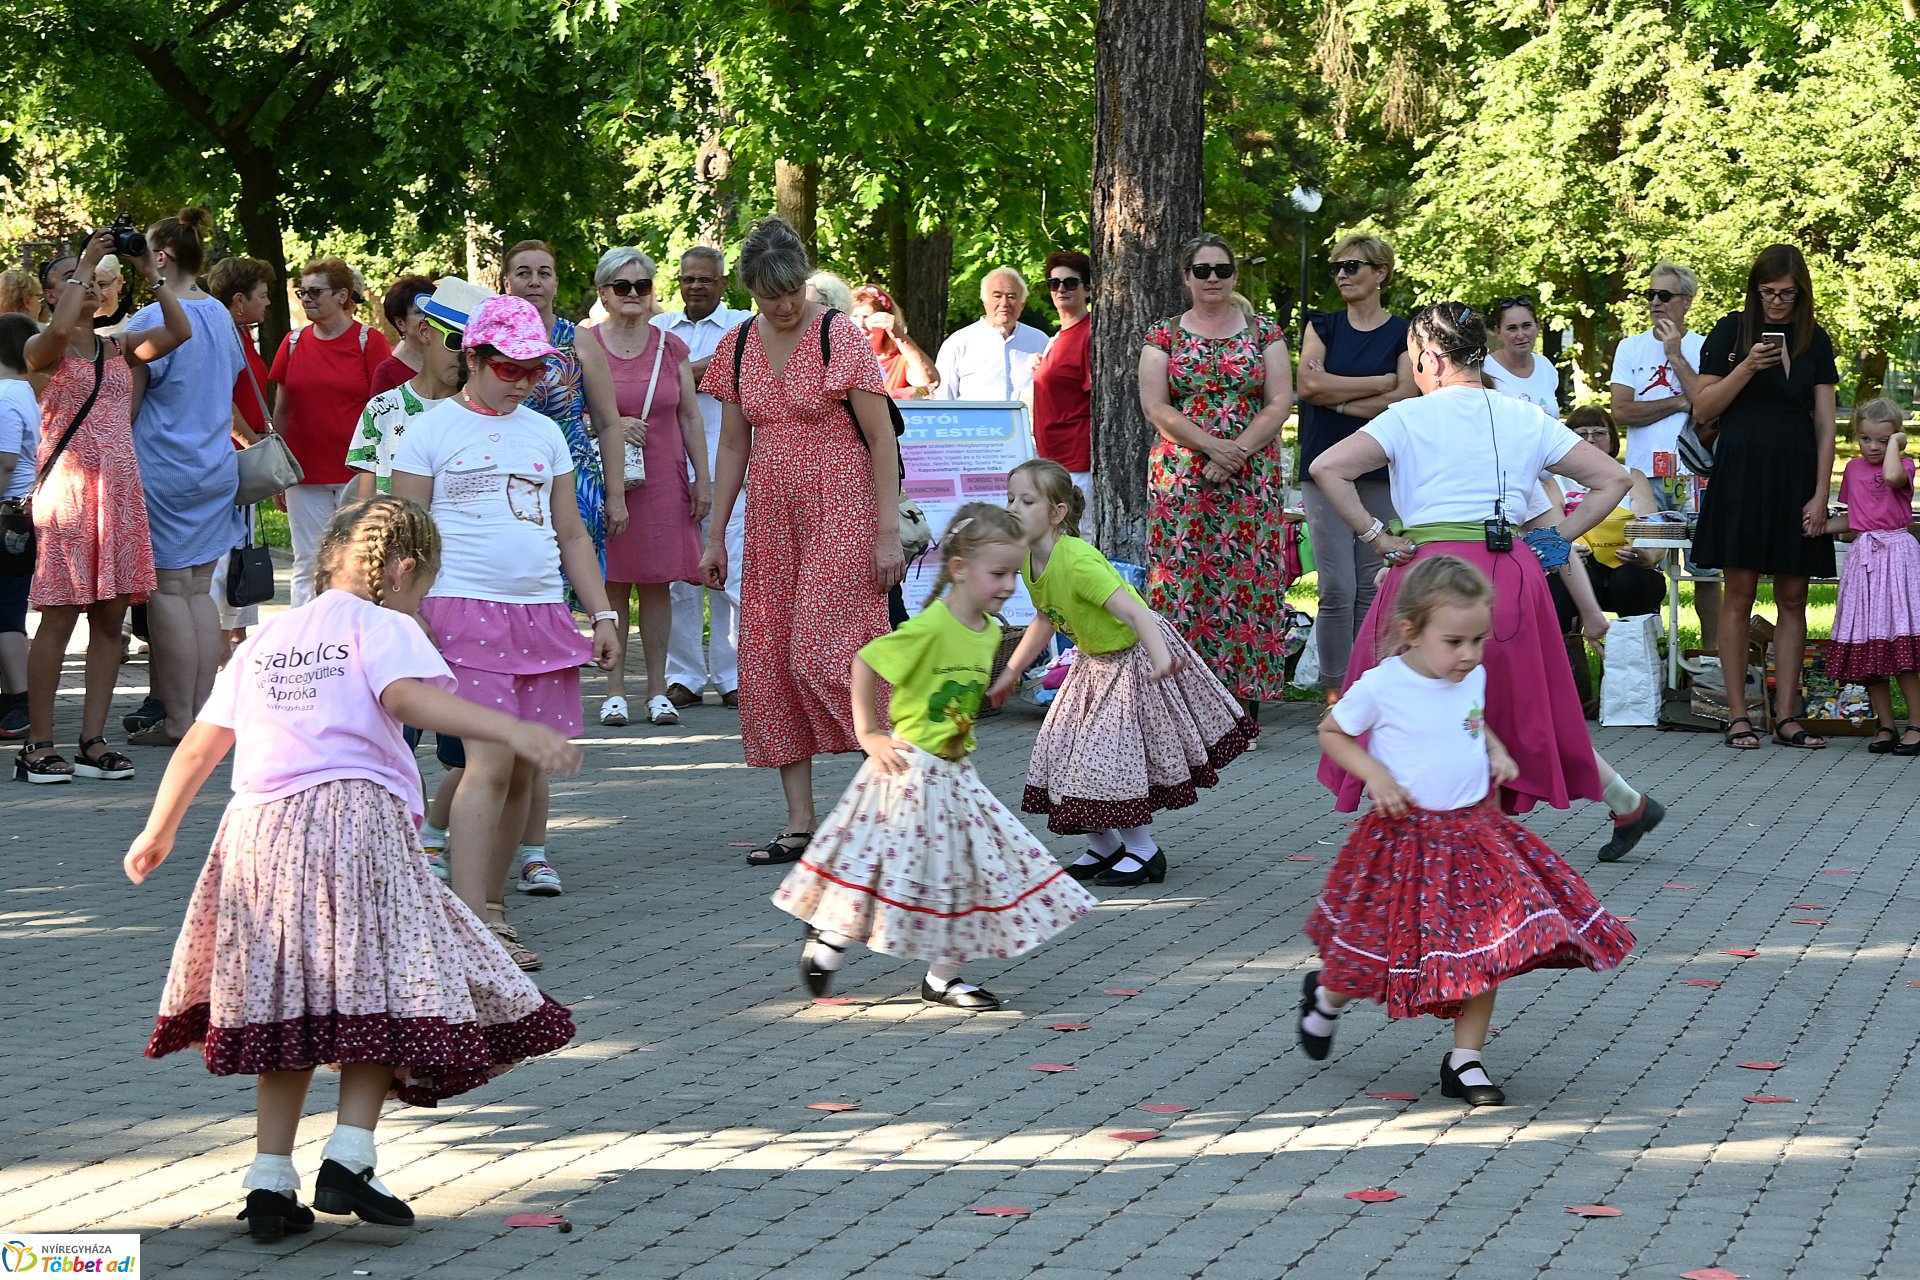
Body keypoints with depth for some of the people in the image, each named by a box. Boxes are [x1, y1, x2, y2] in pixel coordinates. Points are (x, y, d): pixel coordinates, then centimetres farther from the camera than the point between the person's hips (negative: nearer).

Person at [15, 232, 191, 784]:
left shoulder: (119, 347, 15)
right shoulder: (43, 350, 1)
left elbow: (178, 331, 1)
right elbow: (59, 330, -23)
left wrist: (151, 274, -1)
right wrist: (85, 262, -15)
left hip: (120, 488, 5)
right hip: (66, 486, -5)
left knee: (110, 618, 3)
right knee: (59, 616, -6)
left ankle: (93, 743, 7)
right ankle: (39, 746, -3)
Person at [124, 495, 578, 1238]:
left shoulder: (263, 642, 23)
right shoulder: (381, 627, 5)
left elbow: (200, 745, 26)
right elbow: (408, 696, -16)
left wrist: (158, 833, 38)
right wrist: (513, 731, -26)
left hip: (259, 832, 6)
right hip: (356, 819, -6)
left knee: (292, 1009, 12)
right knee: (386, 996, 2)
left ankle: (270, 1181, 8)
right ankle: (348, 1158, -11)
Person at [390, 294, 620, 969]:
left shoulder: (544, 433, 16)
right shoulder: (429, 432, 1)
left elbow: (571, 533, 20)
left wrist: (602, 613, 14)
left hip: (542, 612, 6)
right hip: (465, 610, -5)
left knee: (524, 769, 3)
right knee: (490, 762, -16)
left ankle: (492, 907, 12)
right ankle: (472, 926, -19)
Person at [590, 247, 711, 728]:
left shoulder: (671, 348, 8)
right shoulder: (586, 346, -1)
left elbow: (691, 417, 11)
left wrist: (703, 478, 6)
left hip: (663, 479, 2)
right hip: (605, 478, -2)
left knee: (657, 584, 4)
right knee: (612, 584, -1)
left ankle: (658, 689, 10)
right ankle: (615, 689, 5)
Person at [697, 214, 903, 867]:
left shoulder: (839, 336, -8)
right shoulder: (737, 348, 7)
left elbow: (881, 437, -8)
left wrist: (888, 532, -13)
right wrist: (715, 536, 12)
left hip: (840, 517, -6)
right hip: (772, 523, 6)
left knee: (823, 654, -15)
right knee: (770, 663, 1)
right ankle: (799, 824, 5)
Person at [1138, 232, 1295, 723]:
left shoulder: (1264, 333, 9)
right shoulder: (1164, 336, 8)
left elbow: (1280, 405, 1)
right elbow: (1156, 407, -1)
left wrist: (1236, 454, -12)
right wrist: (1211, 445, -14)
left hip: (1253, 478, 0)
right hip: (1180, 476, 0)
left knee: (1249, 586, -5)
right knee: (1182, 580, -6)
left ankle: (1246, 708, -2)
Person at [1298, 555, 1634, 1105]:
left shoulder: (1473, 678, 1)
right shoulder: (1380, 687, -15)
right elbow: (1331, 732, -2)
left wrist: (1498, 751, 3)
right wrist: (1374, 774, -15)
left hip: (1475, 830, 5)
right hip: (1406, 838, -5)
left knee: (1488, 950, 0)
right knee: (1377, 953, 4)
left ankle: (1465, 1061, 12)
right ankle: (1326, 995, 38)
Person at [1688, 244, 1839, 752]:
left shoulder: (1815, 341, 8)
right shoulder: (1731, 331, 1)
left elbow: (1826, 424, 7)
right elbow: (1703, 409, -1)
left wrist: (1820, 495, 0)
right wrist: (1747, 367, -15)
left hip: (1795, 477, 3)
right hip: (1741, 474, -2)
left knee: (1792, 597, 2)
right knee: (1739, 593, -4)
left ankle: (1786, 716, 5)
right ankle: (1737, 715, 0)